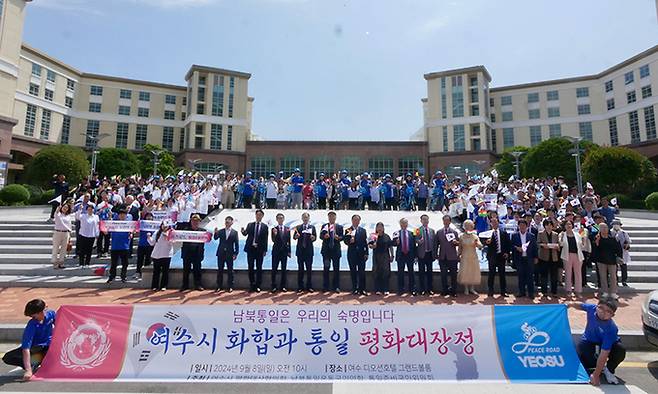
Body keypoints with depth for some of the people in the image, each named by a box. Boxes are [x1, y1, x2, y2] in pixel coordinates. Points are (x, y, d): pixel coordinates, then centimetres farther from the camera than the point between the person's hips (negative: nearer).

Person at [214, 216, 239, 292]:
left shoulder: (235, 232, 3)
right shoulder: (220, 231, 7)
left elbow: (236, 244, 1)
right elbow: (215, 238, -8)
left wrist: (236, 254, -6)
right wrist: (216, 233, -29)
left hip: (230, 254, -1)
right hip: (221, 253, 2)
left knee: (230, 271, 3)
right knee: (220, 270, 6)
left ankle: (230, 286, 10)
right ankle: (219, 286, 14)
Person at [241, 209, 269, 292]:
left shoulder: (265, 226, 4)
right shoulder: (250, 225, 9)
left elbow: (265, 239, 1)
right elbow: (246, 234, -2)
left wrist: (265, 250, -5)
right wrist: (243, 231, -25)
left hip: (260, 249, -1)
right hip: (251, 249, 2)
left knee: (259, 268, 2)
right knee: (250, 267, 6)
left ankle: (258, 285, 10)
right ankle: (252, 284, 19)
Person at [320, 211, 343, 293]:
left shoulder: (340, 227, 9)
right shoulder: (324, 226, 9)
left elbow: (342, 237, 2)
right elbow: (321, 236, 1)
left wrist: (338, 237, -19)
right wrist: (324, 236, -21)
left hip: (336, 250, 0)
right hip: (326, 250, 0)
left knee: (336, 269, 2)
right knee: (326, 269, 3)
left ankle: (336, 287, 10)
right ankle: (325, 287, 11)